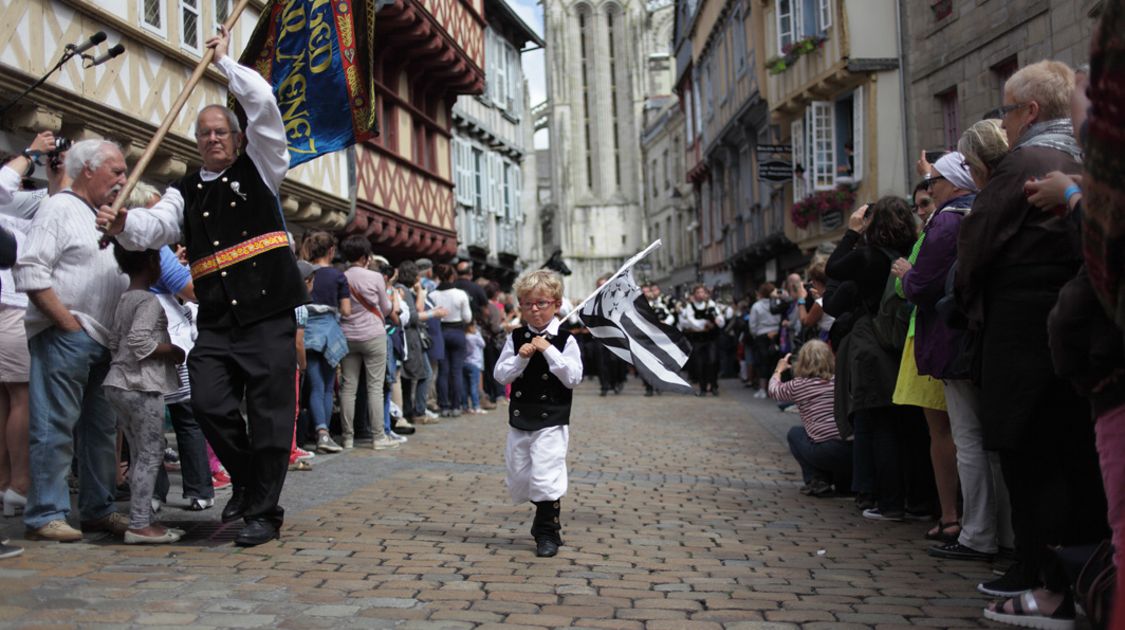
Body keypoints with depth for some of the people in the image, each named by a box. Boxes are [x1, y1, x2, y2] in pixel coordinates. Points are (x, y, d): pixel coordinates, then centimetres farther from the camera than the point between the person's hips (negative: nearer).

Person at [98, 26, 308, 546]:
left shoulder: (258, 169, 10)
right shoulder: (185, 192, 16)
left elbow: (264, 104, 1)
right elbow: (154, 227, -1)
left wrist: (223, 61, 8)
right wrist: (122, 224, -22)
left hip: (269, 315, -3)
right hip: (216, 323, 3)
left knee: (269, 415, -4)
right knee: (210, 404, -9)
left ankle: (263, 512, 6)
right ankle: (246, 482, 17)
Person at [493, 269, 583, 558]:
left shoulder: (565, 340, -8)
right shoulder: (515, 338, 3)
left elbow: (573, 378, -16)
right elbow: (501, 375, -1)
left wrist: (548, 351, -21)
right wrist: (521, 358, -17)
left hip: (551, 422, -5)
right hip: (519, 419, 5)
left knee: (545, 476, -10)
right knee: (518, 477, 12)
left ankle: (547, 533, 6)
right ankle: (546, 518, 32)